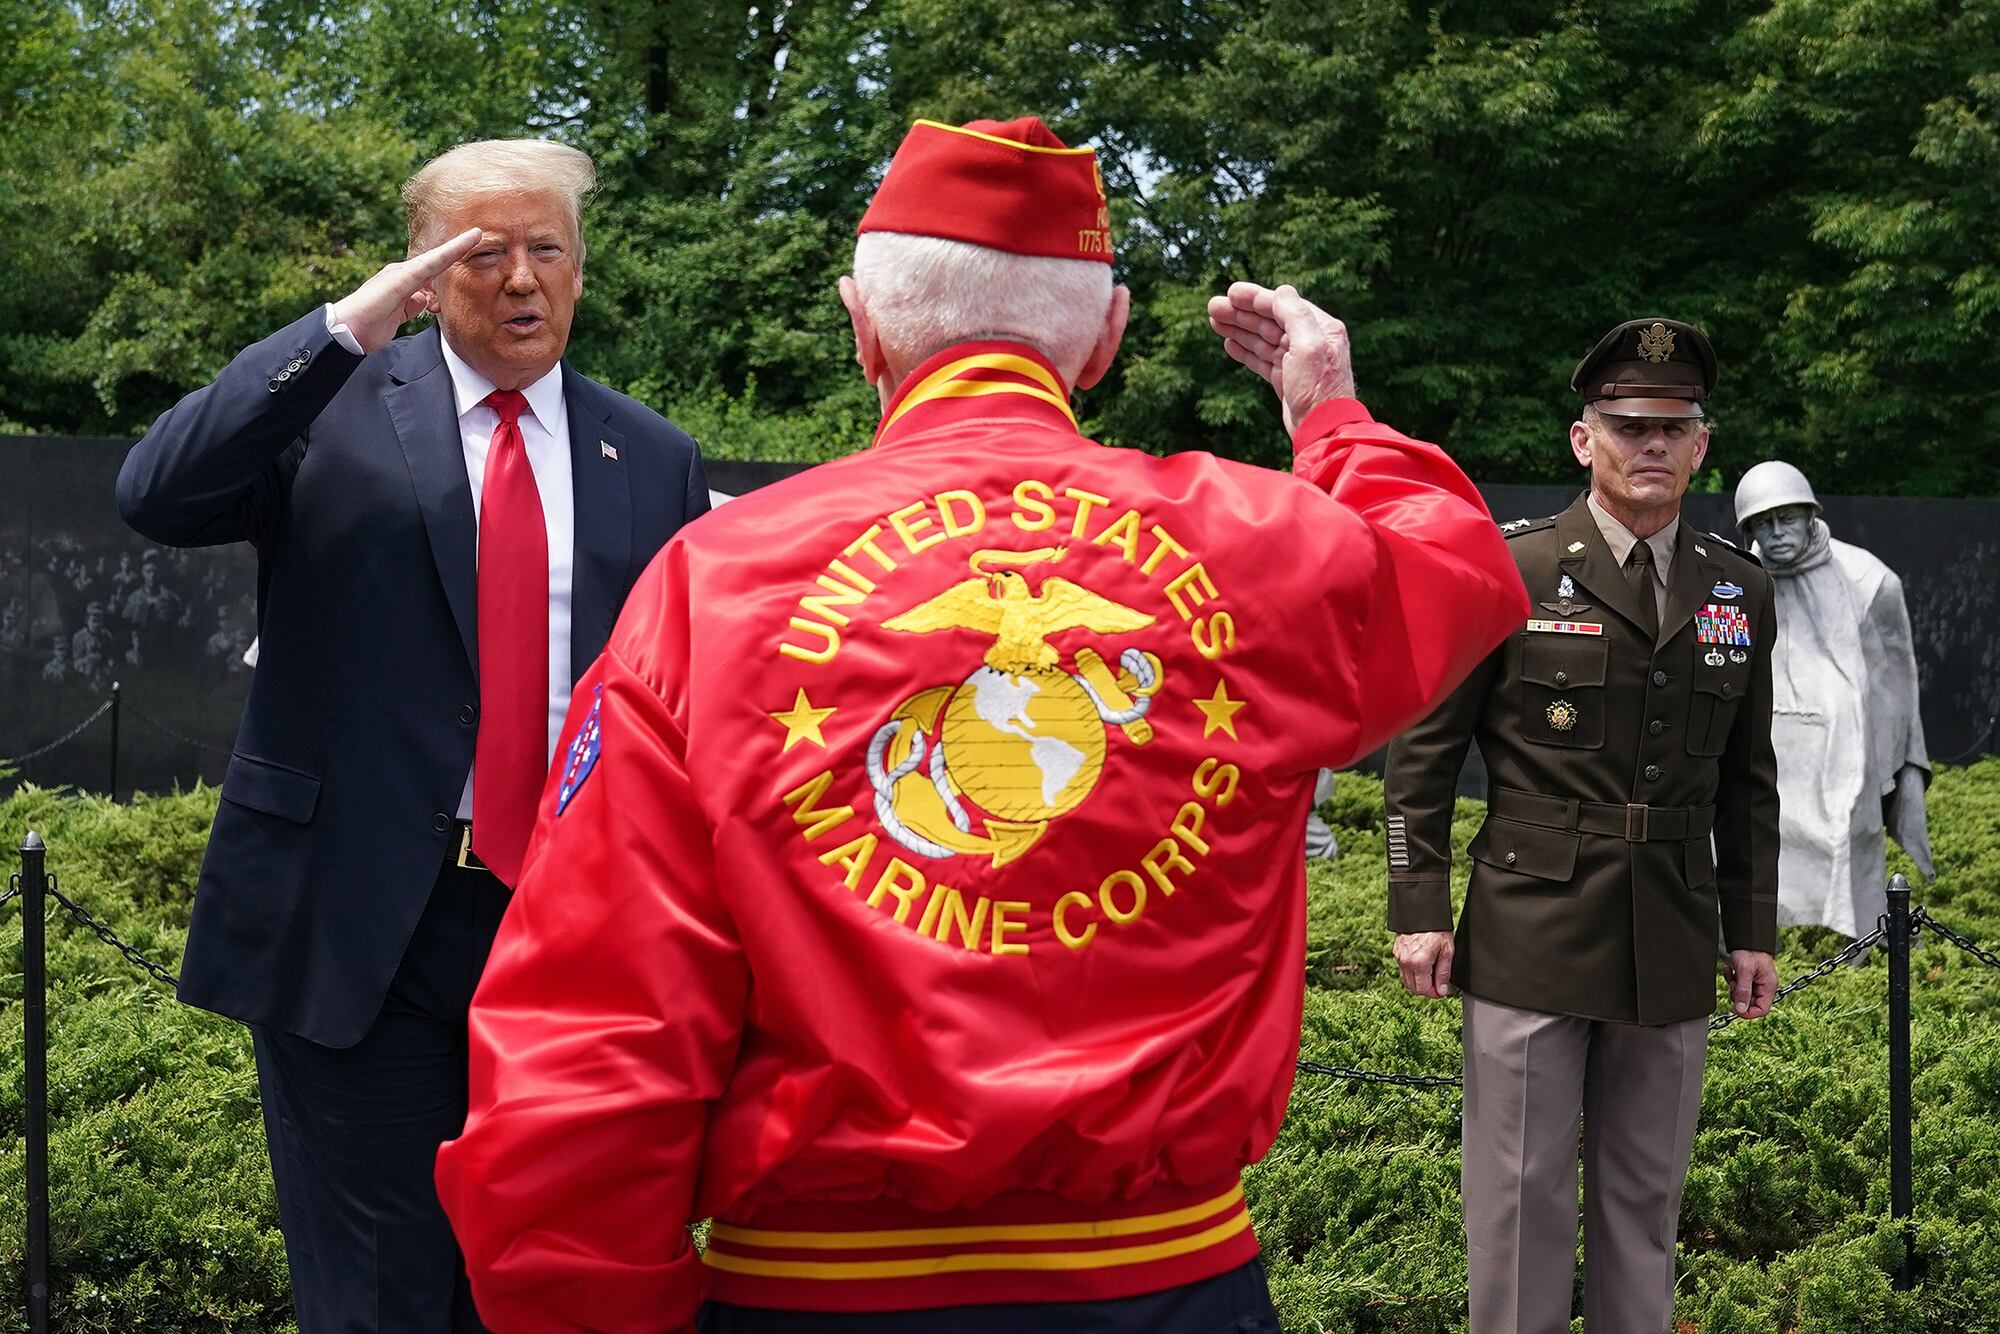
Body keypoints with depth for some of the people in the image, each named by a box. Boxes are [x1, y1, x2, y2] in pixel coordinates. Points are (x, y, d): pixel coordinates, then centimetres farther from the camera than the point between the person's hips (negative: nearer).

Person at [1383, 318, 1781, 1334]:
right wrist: (1419, 909, -7)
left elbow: (1748, 781, 14)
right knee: (1521, 1196, 2)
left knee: (1645, 1200, 13)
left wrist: (1753, 929, 11)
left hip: (1673, 948, 4)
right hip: (1530, 939, -4)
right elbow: (1422, 752, -3)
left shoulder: (1739, 593, 8)